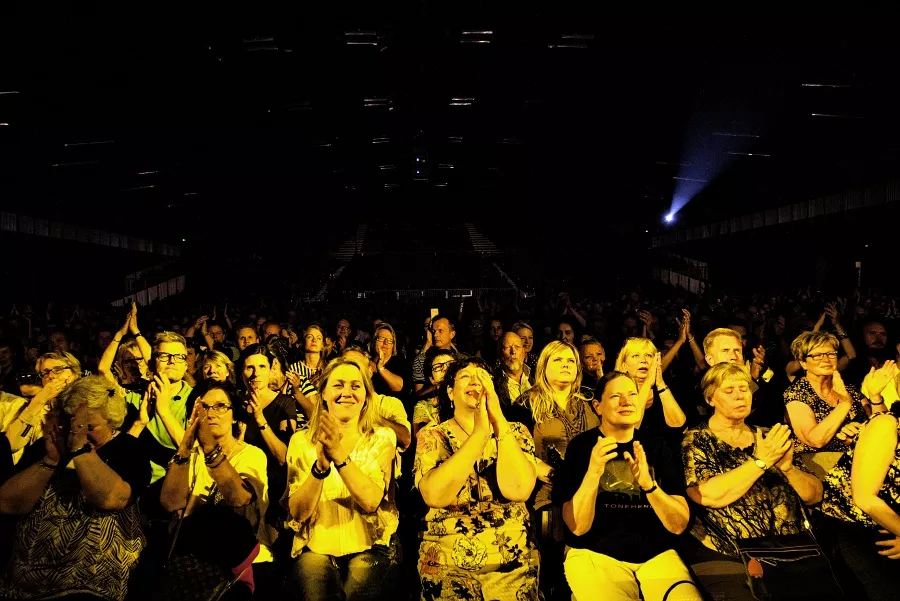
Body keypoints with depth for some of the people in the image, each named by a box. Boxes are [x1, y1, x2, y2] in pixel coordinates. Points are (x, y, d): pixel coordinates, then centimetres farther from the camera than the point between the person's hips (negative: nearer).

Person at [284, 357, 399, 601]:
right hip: (316, 547, 0)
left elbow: (371, 502, -14)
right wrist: (320, 465, -24)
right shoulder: (302, 441, 3)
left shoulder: (382, 439, 1)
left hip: (367, 547, 0)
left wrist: (341, 456, -29)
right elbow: (298, 512, -6)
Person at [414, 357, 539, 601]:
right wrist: (481, 431, -22)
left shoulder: (515, 432, -1)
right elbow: (434, 496, -21)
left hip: (513, 563, 1)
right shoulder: (432, 435, -3)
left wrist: (499, 421, -20)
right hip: (446, 564, -1)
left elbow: (517, 490, -19)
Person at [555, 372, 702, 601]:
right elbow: (577, 527, -8)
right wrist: (593, 473, -23)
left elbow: (679, 525, 0)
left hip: (658, 556, 3)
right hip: (595, 557, -2)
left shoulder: (659, 449, 8)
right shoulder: (580, 446, 0)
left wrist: (648, 484, -18)